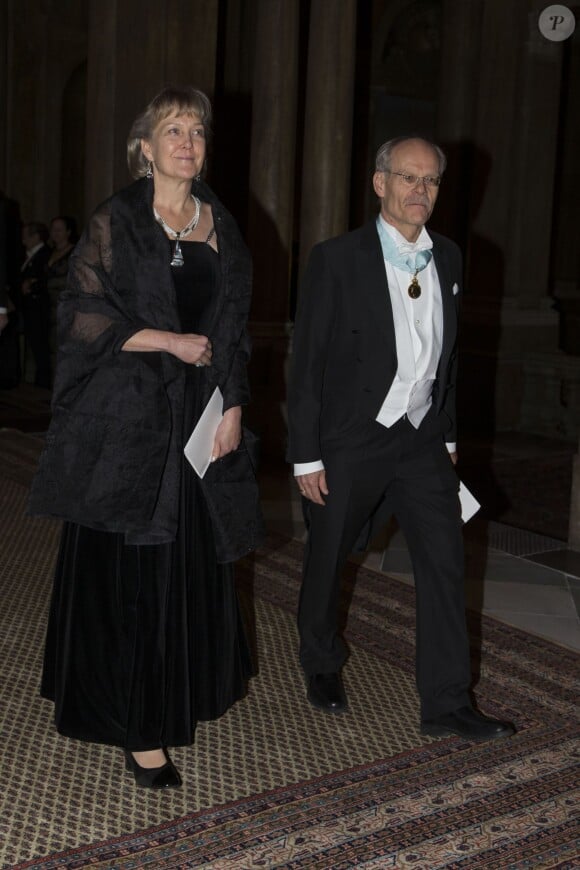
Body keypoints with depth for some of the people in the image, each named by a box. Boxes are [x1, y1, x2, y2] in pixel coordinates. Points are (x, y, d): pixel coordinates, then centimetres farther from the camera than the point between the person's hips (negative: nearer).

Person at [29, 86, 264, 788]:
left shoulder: (221, 227, 12)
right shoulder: (117, 222, -3)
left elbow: (234, 329, 12)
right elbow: (80, 314, -9)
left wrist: (233, 407, 3)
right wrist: (170, 342, -12)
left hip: (200, 415, 5)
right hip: (128, 415, -4)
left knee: (193, 563, 10)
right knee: (132, 570, -2)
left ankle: (180, 693, 30)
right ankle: (139, 728, 7)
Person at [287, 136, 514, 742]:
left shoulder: (448, 260, 6)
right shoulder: (337, 260, -11)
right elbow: (306, 363, -10)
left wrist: (448, 434, 15)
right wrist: (306, 456, -11)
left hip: (422, 441, 4)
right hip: (350, 442, -4)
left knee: (445, 563, -2)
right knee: (328, 561, 11)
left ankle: (446, 703, 8)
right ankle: (322, 664, 37)